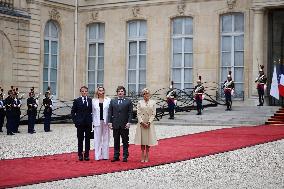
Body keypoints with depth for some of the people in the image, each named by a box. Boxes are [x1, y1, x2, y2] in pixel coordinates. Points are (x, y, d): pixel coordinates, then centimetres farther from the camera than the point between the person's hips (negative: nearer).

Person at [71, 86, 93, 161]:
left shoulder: (91, 101, 4)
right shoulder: (77, 101, 1)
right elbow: (73, 112, 4)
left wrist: (92, 120, 0)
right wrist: (75, 121, -4)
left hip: (88, 123, 1)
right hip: (80, 123, -1)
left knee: (87, 139, 5)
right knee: (80, 139, 4)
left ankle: (86, 155, 11)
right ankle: (80, 155, 10)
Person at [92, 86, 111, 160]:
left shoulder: (108, 100, 3)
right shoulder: (94, 100, 6)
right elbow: (93, 112, 7)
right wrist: (93, 122, 2)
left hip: (105, 121, 0)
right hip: (97, 122, 0)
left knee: (106, 138, 5)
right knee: (97, 139, 2)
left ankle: (105, 155, 11)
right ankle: (98, 156, 6)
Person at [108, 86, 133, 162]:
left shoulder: (128, 101, 3)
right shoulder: (112, 101, 10)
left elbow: (130, 113, -1)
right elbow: (110, 112, 8)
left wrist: (129, 122, -10)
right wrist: (110, 122, -1)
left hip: (124, 125, -2)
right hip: (115, 124, 2)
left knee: (125, 141, 3)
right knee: (116, 141, 7)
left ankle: (125, 156, 8)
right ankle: (116, 156, 12)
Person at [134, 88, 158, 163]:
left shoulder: (153, 102, 2)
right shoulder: (139, 102, 3)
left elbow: (153, 114, -1)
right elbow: (138, 114, 0)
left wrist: (149, 122, -11)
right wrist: (142, 122, -12)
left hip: (149, 124, 0)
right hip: (141, 123, 0)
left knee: (148, 140, 3)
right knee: (142, 140, 4)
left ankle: (147, 156, 12)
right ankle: (142, 156, 11)